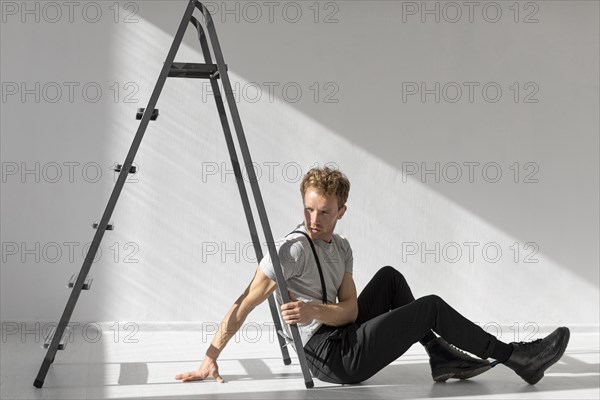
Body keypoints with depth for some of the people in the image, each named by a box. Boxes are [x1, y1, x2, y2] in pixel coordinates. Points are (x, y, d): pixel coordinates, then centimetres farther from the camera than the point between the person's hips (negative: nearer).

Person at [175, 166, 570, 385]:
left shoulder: (341, 248, 8)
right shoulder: (292, 249, -17)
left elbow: (349, 308, -1)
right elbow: (244, 304, -17)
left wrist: (315, 310, -23)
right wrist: (210, 357, -21)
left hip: (342, 336, 8)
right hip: (333, 359, -8)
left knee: (390, 277, 14)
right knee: (431, 307, -7)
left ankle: (443, 359, 11)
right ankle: (516, 358, 3)